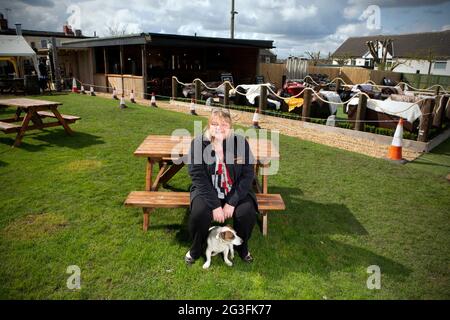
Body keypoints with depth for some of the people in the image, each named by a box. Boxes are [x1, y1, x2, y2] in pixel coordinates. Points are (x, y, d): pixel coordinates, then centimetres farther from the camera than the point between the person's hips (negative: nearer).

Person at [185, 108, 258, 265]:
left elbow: (248, 174, -10)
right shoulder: (198, 143, -11)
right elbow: (199, 177, -15)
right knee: (200, 213, -28)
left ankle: (242, 247, 10)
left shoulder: (241, 142, -9)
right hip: (207, 190, -1)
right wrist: (215, 205, -21)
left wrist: (232, 203, -17)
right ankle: (196, 249, 5)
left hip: (235, 192, 1)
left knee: (247, 213, -24)